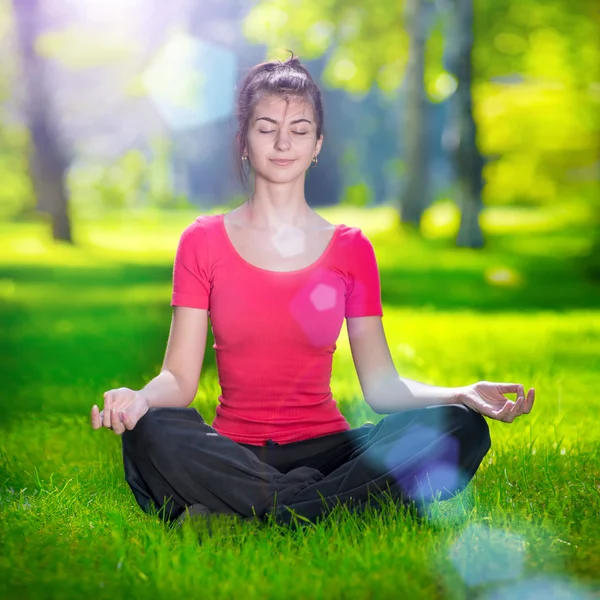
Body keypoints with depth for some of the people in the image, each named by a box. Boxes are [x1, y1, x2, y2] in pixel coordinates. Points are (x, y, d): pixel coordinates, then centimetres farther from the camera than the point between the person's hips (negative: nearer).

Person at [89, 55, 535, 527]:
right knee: (150, 433, -35)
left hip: (323, 448, 3)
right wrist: (140, 398, -23)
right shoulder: (204, 241, 6)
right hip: (234, 454, -2)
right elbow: (180, 377, 0)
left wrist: (461, 396, -13)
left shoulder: (350, 248, 9)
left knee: (462, 430, -24)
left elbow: (380, 384, 5)